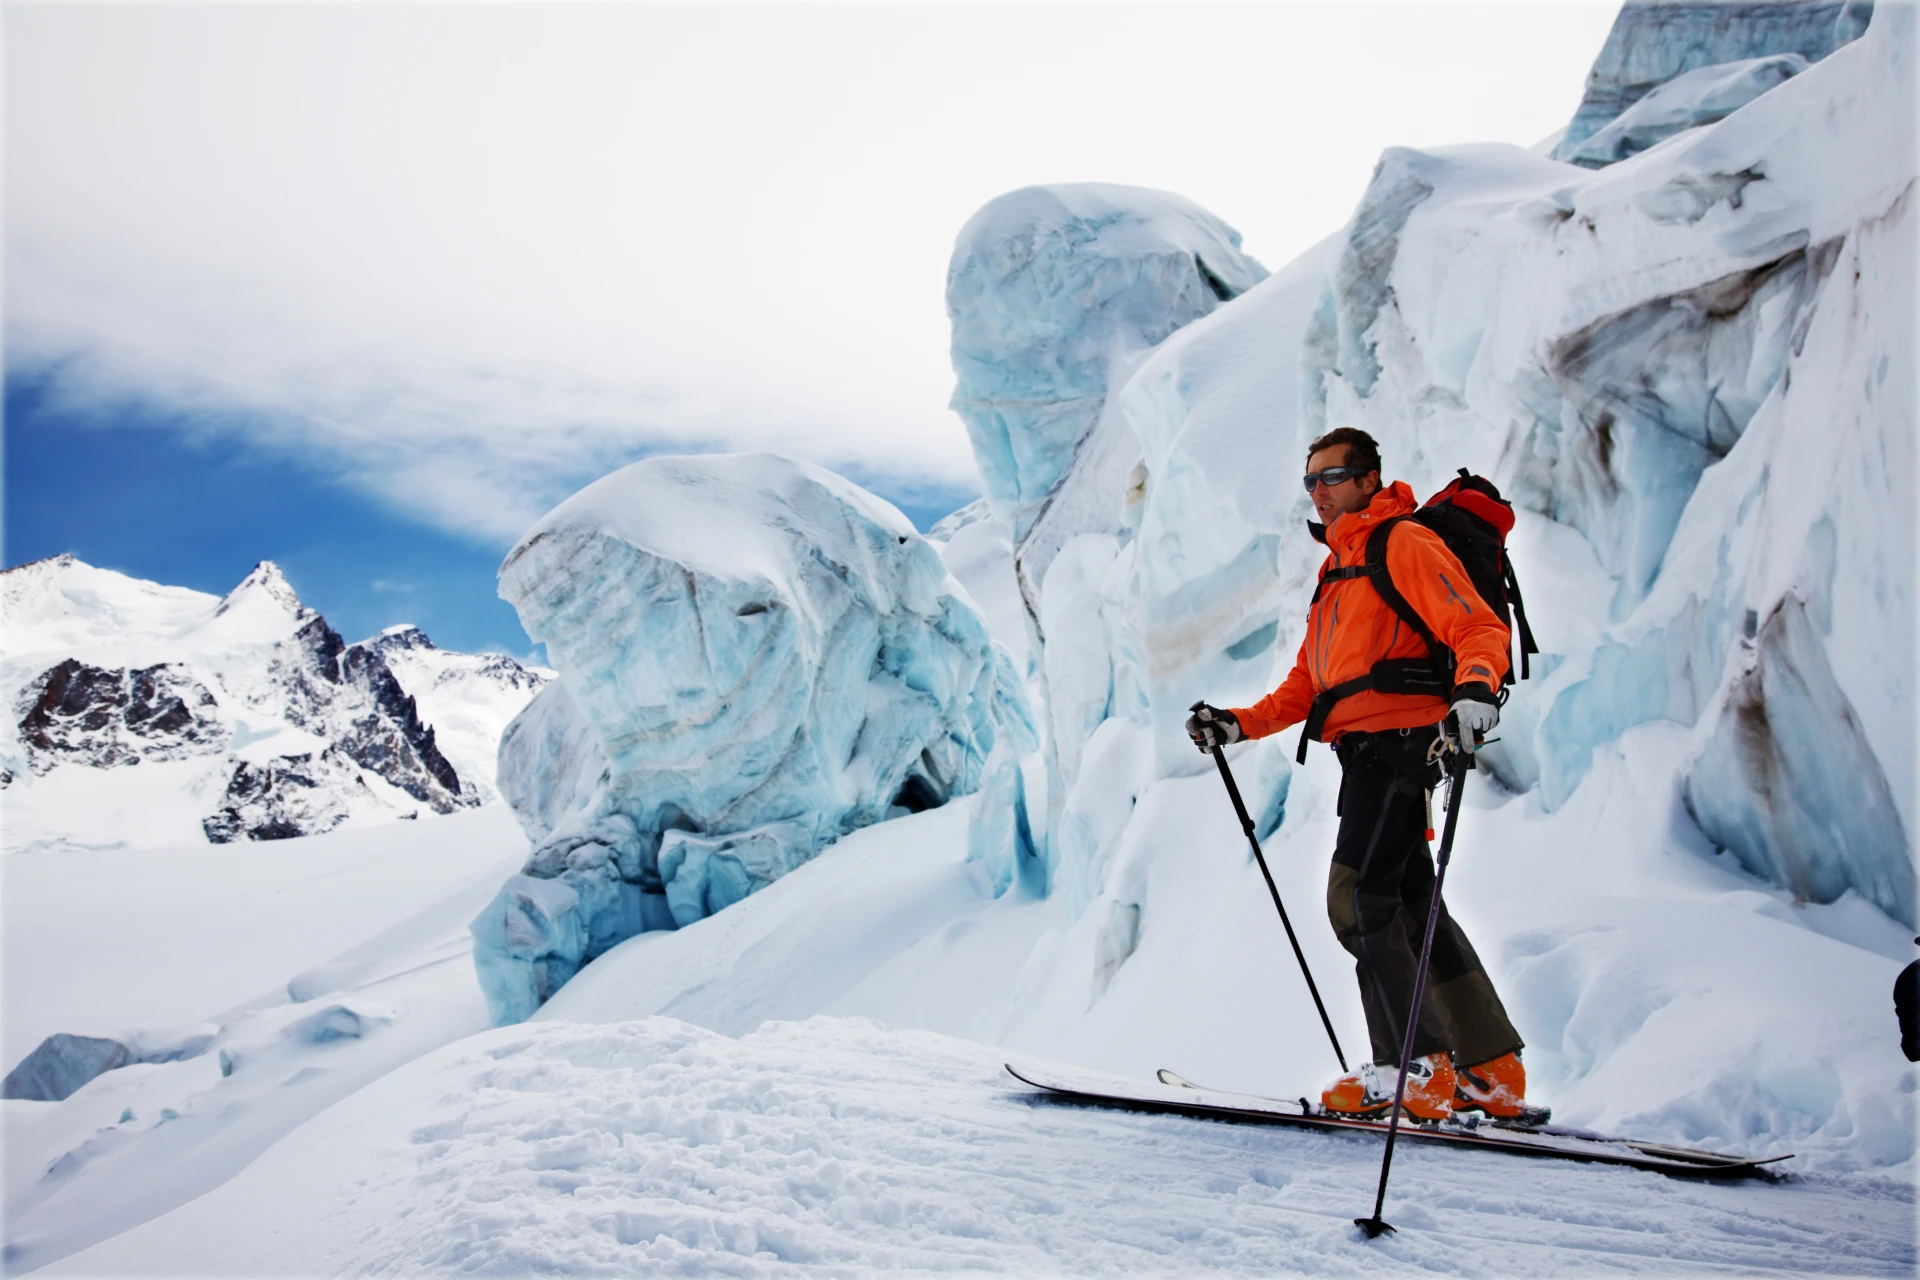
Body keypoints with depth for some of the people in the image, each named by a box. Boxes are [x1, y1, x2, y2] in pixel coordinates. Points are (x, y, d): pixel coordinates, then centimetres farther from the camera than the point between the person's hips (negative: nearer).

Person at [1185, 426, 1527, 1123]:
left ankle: (1416, 1070, -8)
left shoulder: (1405, 544, -2)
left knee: (1357, 897, -14)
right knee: (1411, 904, 11)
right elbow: (1306, 686, 24)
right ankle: (1493, 1073, 19)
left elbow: (1480, 628, -15)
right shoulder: (1337, 568, 26)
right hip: (1367, 751, 10)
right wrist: (1238, 723, 12)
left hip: (1397, 739, -10)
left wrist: (1476, 686, -36)